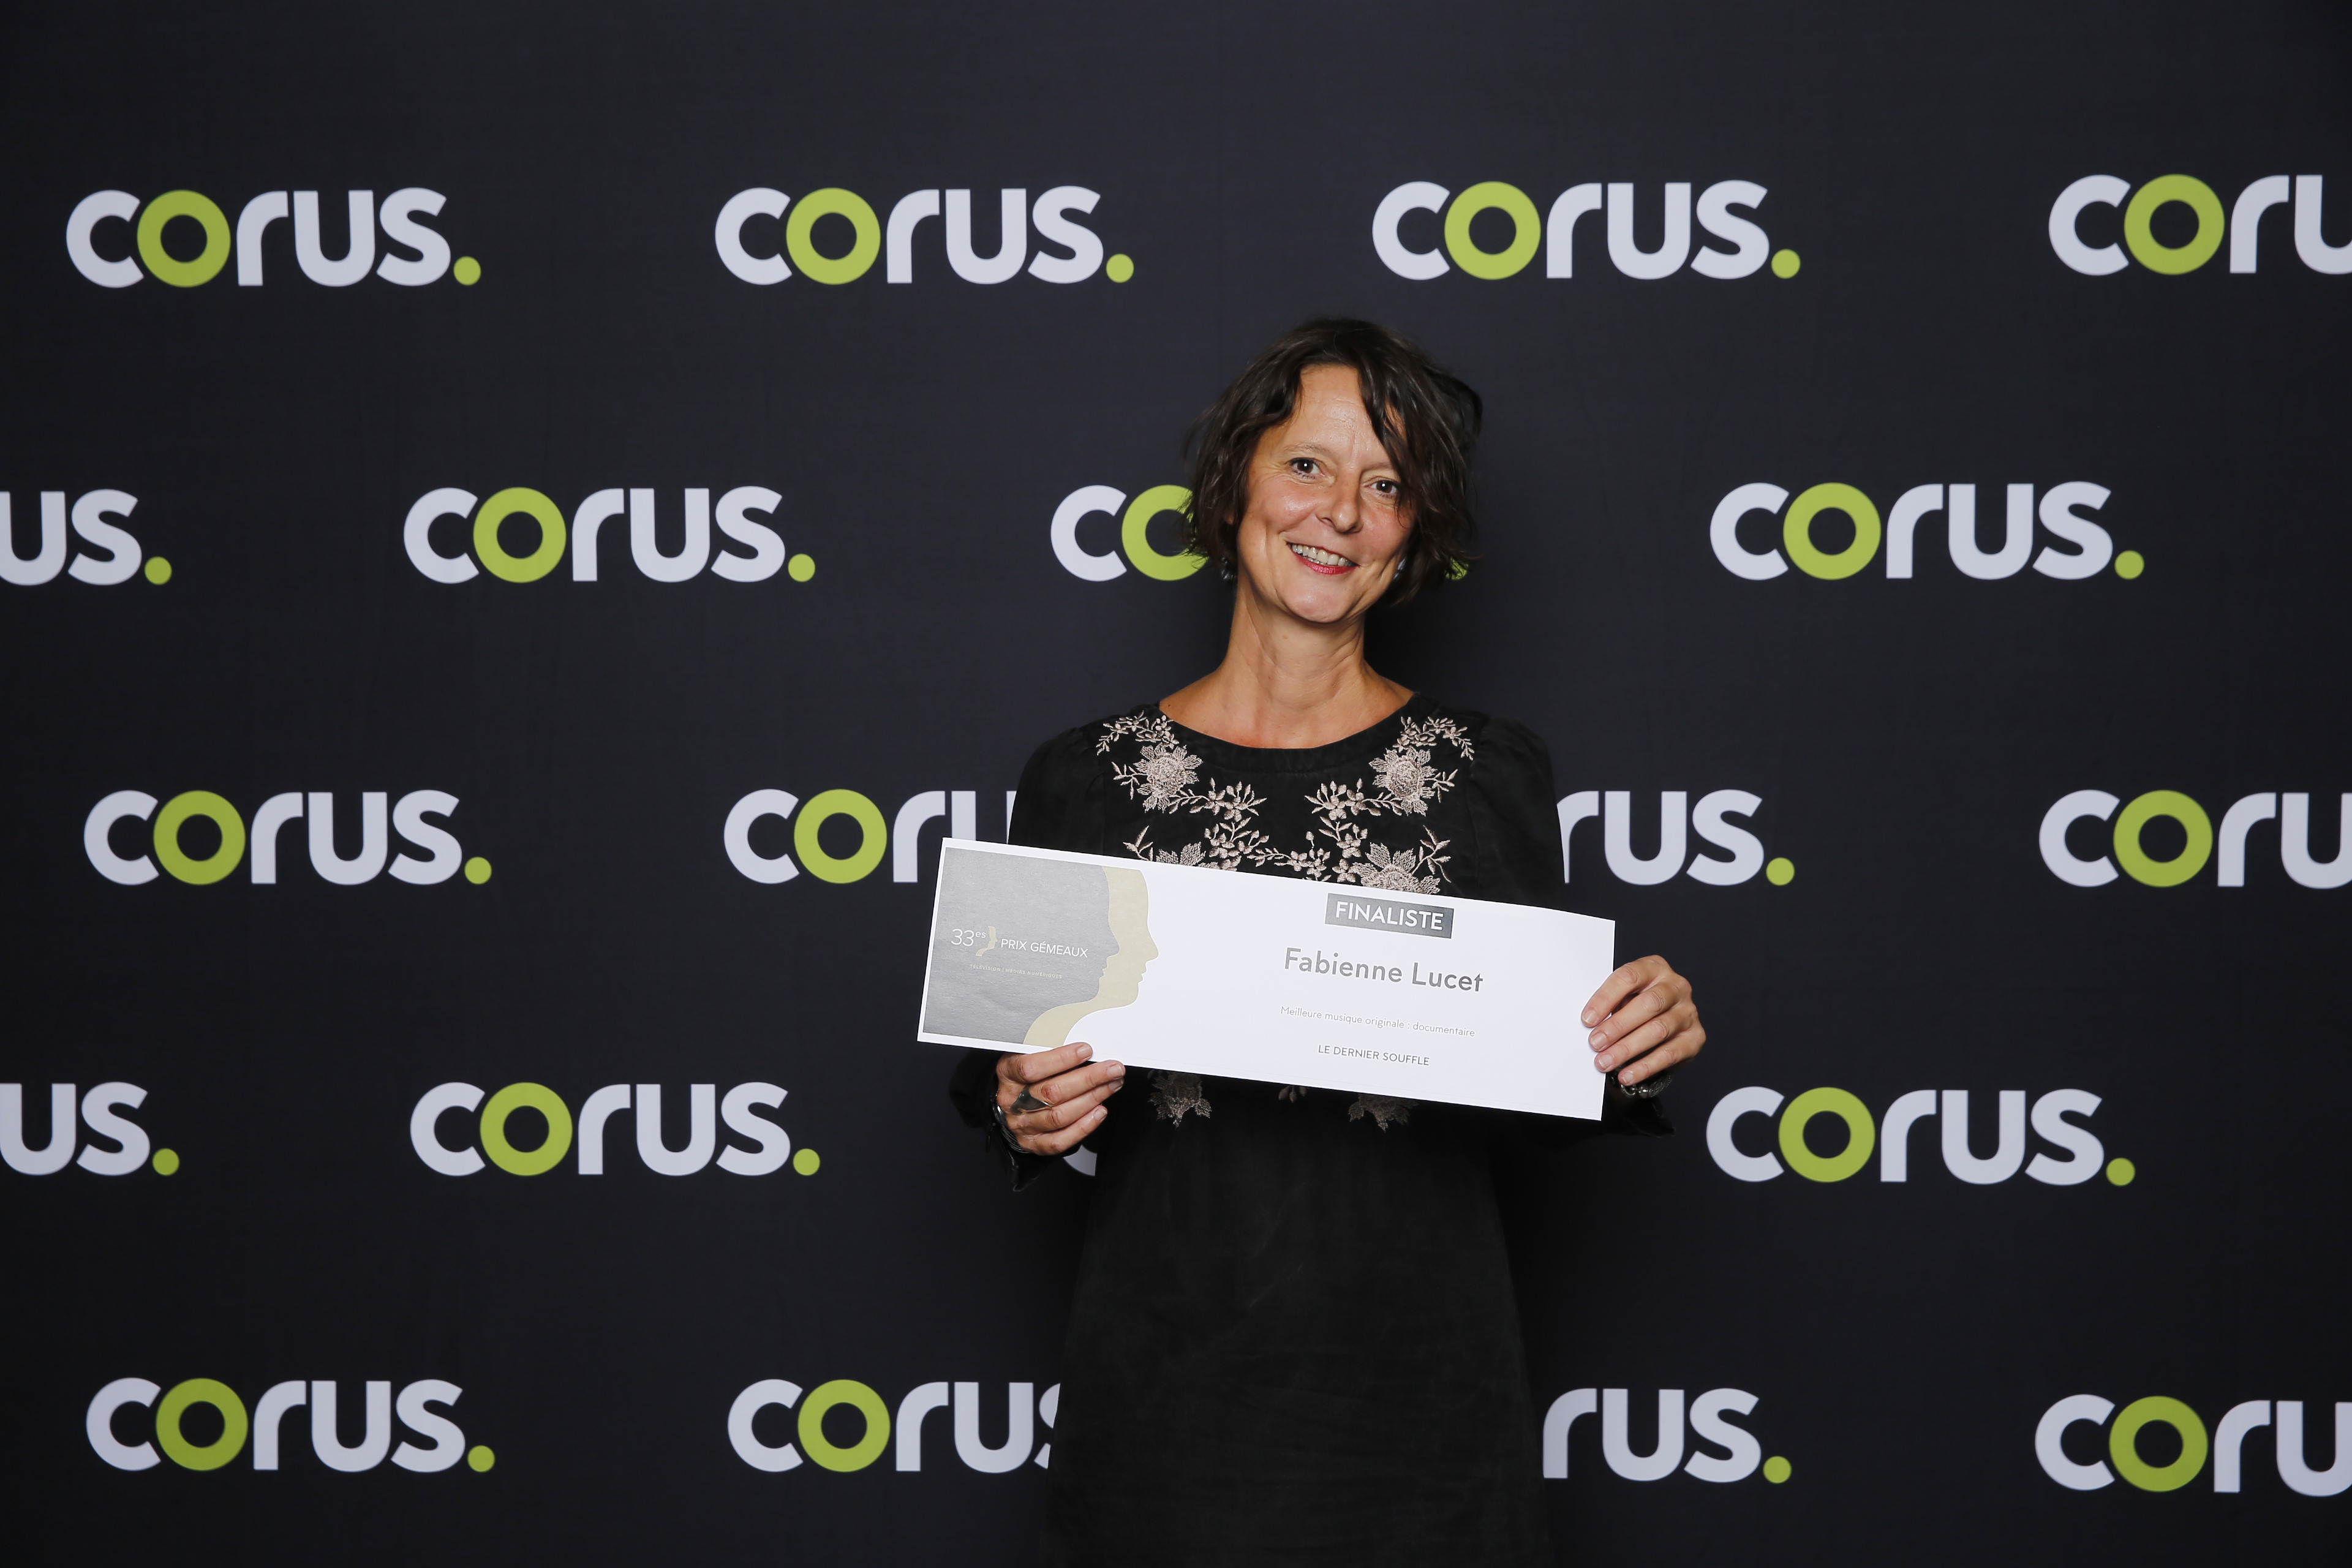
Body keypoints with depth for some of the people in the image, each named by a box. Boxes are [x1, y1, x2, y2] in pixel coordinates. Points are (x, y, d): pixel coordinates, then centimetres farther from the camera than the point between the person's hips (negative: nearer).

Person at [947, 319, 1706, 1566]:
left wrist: (1626, 1052, -13)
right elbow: (999, 1074, 7)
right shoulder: (1085, 780, 1)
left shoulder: (1490, 774, 2)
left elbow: (1526, 1114, 7)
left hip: (1417, 1390, 0)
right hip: (1166, 1396, 0)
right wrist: (1027, 1116, -15)